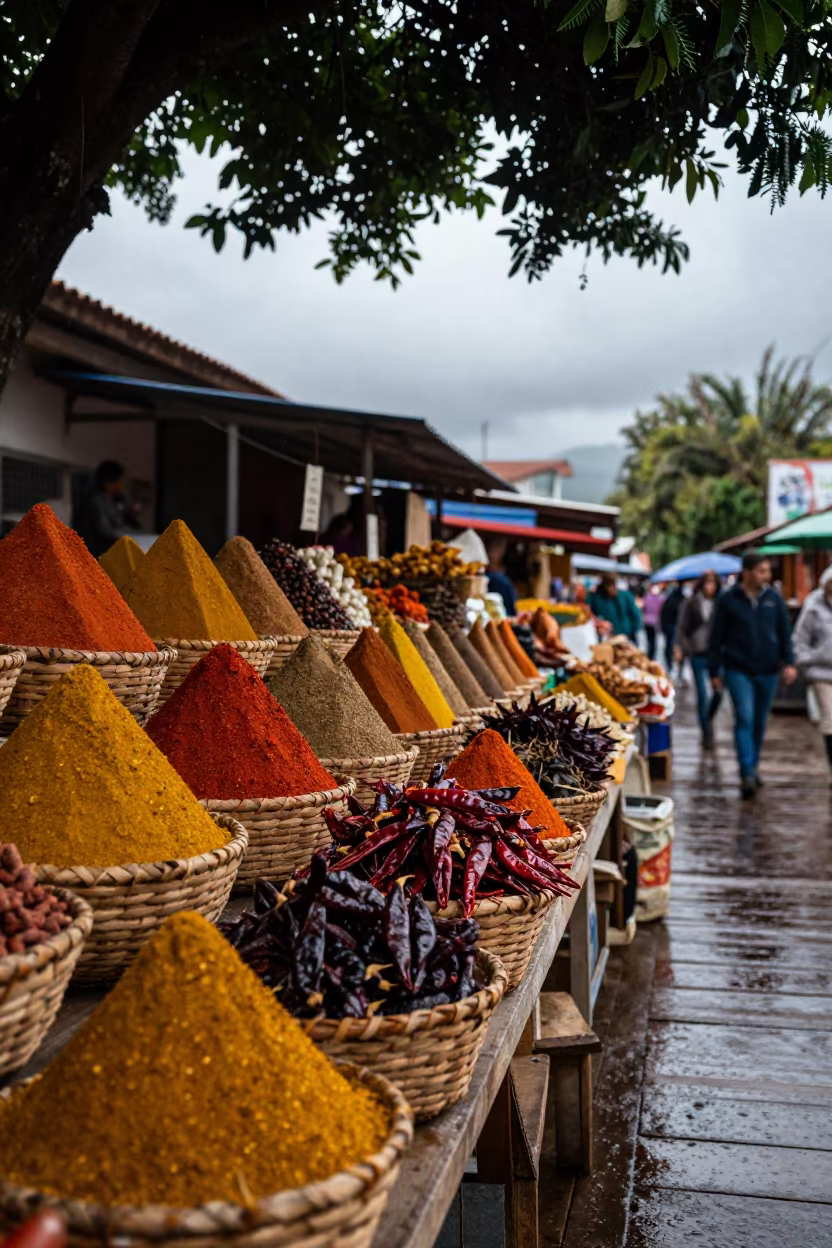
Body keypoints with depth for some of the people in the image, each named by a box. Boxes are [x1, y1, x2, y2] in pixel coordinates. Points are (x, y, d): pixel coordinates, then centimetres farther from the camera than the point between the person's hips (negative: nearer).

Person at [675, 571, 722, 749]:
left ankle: (708, 719, 30)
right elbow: (681, 627, 2)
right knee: (702, 694, 0)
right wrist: (679, 647, -9)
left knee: (718, 692, -2)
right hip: (698, 654, -1)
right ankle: (707, 734, 11)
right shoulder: (690, 603, 1)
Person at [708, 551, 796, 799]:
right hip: (739, 670, -3)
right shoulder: (728, 600, -4)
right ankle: (747, 774, -16)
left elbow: (785, 633, 9)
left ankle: (753, 766, 29)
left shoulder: (774, 599, 4)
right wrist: (714, 672, -1)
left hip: (768, 671, 3)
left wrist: (788, 662, -4)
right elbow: (716, 638, 0)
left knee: (760, 722, 12)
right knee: (744, 718, -15)